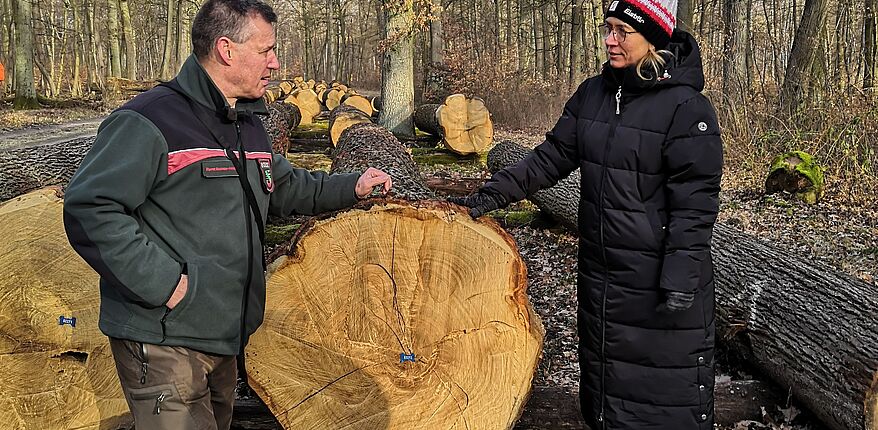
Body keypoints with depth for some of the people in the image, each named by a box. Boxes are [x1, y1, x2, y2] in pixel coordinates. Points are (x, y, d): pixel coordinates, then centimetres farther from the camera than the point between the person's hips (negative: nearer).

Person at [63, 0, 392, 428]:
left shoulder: (248, 125, 12)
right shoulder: (149, 121, -18)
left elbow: (285, 188, 27)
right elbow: (89, 210, -23)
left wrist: (351, 187, 20)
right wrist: (162, 283, -24)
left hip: (224, 337, 9)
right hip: (163, 343, -9)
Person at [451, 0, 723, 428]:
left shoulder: (686, 107, -15)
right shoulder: (593, 93, 5)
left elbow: (694, 204, -16)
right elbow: (552, 157, 9)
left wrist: (680, 282, -19)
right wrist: (493, 193, -1)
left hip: (659, 281, -6)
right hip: (600, 274, 7)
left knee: (667, 388, 4)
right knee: (604, 378, 21)